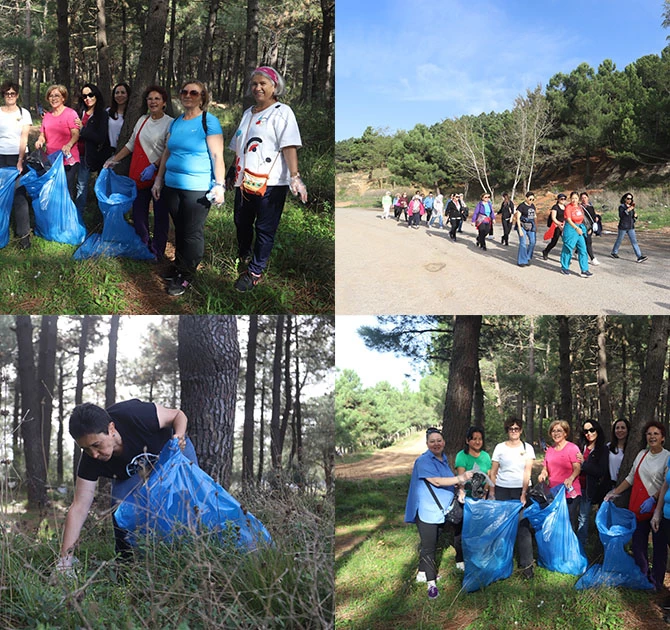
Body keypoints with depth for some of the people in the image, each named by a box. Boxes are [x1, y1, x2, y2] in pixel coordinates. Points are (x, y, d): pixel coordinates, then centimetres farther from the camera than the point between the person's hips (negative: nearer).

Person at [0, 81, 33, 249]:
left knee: (19, 194, -8)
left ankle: (24, 234, -5)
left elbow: (24, 138, -1)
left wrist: (20, 161, -9)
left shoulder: (24, 113, 5)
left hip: (18, 157, -2)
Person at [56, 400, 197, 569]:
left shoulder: (137, 416, -41)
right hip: (131, 472, 2)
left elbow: (178, 415, -22)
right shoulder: (91, 460, -31)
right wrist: (65, 561, -36)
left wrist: (179, 436, -44)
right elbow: (79, 508, -31)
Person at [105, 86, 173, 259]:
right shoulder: (142, 120, 11)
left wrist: (154, 167, -23)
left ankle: (157, 252, 14)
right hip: (138, 176, 6)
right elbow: (131, 144, 18)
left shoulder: (170, 123, -7)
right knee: (138, 212, 10)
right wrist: (114, 160, 14)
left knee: (160, 214, 2)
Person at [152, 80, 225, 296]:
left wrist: (219, 185, -18)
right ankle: (178, 266, 29)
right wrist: (159, 179, 17)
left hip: (197, 189, -6)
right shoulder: (175, 122, 13)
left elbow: (217, 156, -11)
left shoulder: (209, 122, -7)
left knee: (192, 233, 0)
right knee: (179, 229, 16)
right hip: (172, 185, 6)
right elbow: (167, 152, 19)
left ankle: (186, 276, 11)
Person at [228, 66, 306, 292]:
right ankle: (244, 255, 39)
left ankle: (255, 271, 9)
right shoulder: (248, 113, 19)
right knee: (241, 222, 16)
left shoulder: (282, 111, -5)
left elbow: (289, 146, -16)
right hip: (245, 181, 7)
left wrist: (295, 177, -26)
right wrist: (233, 173, 27)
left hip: (270, 183, -7)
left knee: (265, 229, -2)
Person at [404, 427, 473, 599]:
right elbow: (436, 481, -23)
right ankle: (431, 583, -1)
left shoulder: (443, 459, 12)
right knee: (428, 546, -6)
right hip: (427, 511, -8)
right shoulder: (423, 461, -14)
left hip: (441, 510, 8)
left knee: (432, 543, 16)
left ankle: (423, 573, 31)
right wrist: (460, 479, -28)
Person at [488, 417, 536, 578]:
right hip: (502, 490, 1)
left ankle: (526, 564, -3)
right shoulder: (500, 447, 7)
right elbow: (493, 472, 9)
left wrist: (524, 494, -10)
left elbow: (527, 472, -2)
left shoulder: (527, 448, 6)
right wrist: (491, 493, 2)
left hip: (521, 490, -1)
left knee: (523, 526, -8)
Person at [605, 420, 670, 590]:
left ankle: (656, 581, 17)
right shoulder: (642, 454, 10)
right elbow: (631, 478, 16)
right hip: (638, 506, 5)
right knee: (638, 543, 8)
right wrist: (615, 492, 11)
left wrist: (653, 499, -23)